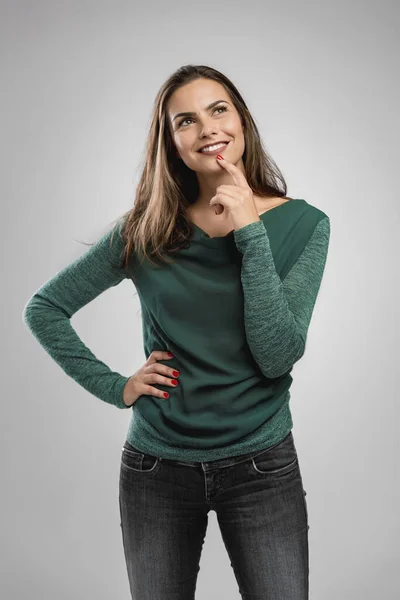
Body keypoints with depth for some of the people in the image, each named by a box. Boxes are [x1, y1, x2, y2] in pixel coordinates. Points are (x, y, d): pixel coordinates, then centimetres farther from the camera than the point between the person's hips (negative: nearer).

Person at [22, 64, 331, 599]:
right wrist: (114, 386, -5)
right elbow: (44, 309, 4)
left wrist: (250, 232, -20)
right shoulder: (146, 232, -4)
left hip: (260, 468, -1)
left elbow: (277, 356, -16)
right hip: (156, 469, 1)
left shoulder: (303, 224, -5)